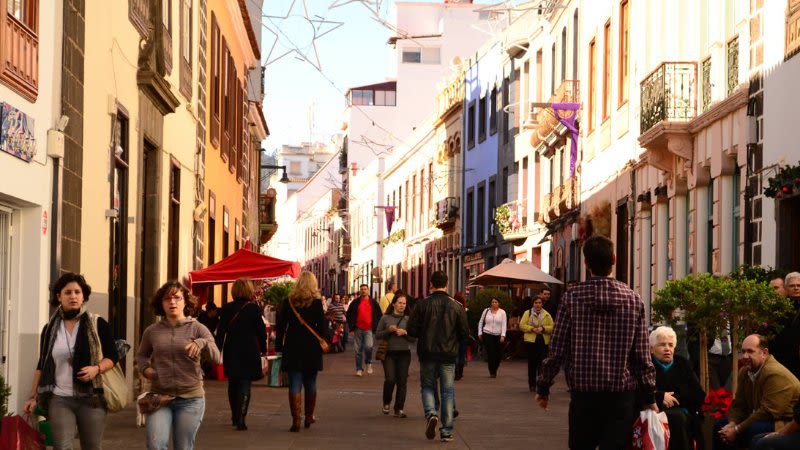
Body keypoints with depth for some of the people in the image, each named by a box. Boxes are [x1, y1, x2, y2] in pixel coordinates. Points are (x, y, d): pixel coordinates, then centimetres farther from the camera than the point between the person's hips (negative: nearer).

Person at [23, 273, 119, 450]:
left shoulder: (97, 324, 1)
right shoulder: (50, 329, 8)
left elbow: (112, 356, 3)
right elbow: (42, 365, 13)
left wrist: (97, 368, -17)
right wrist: (34, 396, 6)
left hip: (91, 398, -1)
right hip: (59, 399, 1)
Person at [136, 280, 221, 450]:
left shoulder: (197, 328, -1)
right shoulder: (151, 331, 5)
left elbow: (216, 358, -13)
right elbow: (141, 355, 24)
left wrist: (203, 343, -33)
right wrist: (145, 368, 1)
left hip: (190, 398, -1)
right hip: (159, 397, 1)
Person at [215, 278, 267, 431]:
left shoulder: (226, 309, -1)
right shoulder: (254, 308, -7)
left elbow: (221, 332, -1)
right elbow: (261, 330, -4)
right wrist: (263, 349, 8)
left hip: (231, 352, 3)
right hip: (249, 352, -3)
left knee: (233, 384, 17)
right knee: (245, 385, -1)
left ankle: (235, 417, 28)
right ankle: (240, 419, -12)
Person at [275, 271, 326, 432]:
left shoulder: (288, 302, 0)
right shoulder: (316, 303, -5)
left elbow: (280, 326, 1)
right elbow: (322, 327, -7)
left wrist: (279, 346, 7)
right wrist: (322, 344, 5)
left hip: (292, 348, 1)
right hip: (311, 349, 0)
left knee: (295, 385, 1)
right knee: (310, 384, 14)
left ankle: (296, 419, -7)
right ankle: (309, 417, 24)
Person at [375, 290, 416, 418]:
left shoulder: (408, 319, 6)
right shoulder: (385, 318, 4)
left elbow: (414, 339, 6)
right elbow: (377, 335, 6)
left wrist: (405, 333, -12)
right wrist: (389, 330, -9)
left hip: (404, 353, 1)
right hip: (389, 353, -1)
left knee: (402, 382, 0)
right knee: (390, 379, -12)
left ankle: (399, 409, 8)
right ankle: (387, 403, 14)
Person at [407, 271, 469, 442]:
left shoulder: (422, 304, -6)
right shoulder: (456, 306, -2)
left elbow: (411, 330, -7)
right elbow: (465, 333, -1)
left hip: (427, 354, -1)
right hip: (449, 355, 1)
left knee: (427, 386, 15)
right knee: (447, 391, 8)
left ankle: (431, 414, -13)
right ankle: (447, 431, 7)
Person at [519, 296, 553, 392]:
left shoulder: (547, 315, 11)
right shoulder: (528, 313, 8)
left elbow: (552, 327, 6)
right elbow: (522, 325, 0)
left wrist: (543, 328, -11)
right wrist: (532, 329, -13)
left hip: (543, 341, 1)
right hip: (531, 341, -1)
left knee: (542, 362, -6)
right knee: (532, 363, 2)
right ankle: (532, 384, 10)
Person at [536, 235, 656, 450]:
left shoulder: (572, 297, -4)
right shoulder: (633, 299, 0)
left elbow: (556, 349, -4)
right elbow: (642, 354, 1)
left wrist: (543, 388, 8)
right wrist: (649, 398, 10)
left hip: (583, 394, 0)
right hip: (621, 394, 0)